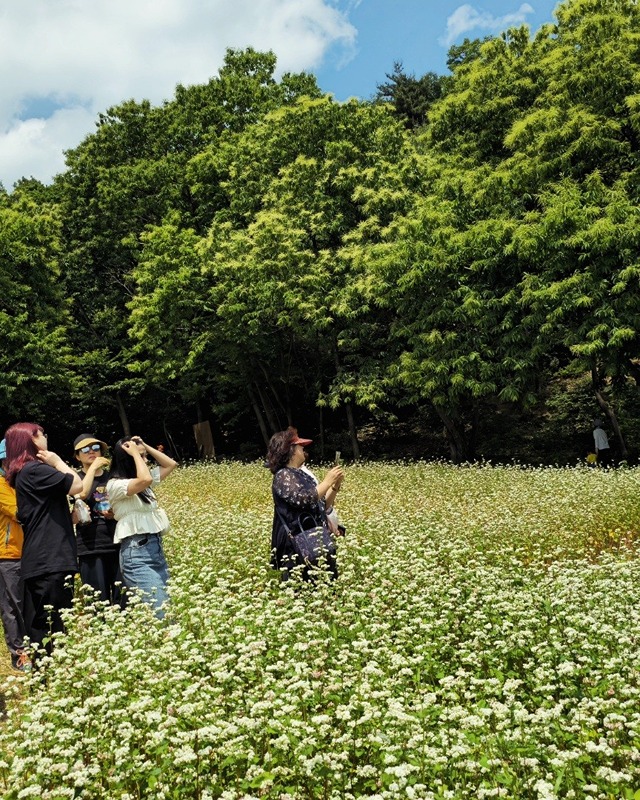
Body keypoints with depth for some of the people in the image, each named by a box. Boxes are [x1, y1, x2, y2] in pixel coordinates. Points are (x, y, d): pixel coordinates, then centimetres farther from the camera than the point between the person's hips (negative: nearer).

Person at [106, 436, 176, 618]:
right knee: (162, 612, -18)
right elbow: (145, 479, -26)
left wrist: (145, 447, 16)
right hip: (136, 554, -9)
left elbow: (171, 464, 25)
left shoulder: (142, 483, 17)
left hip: (156, 549, 9)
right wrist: (135, 453, -11)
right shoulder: (115, 484, -8)